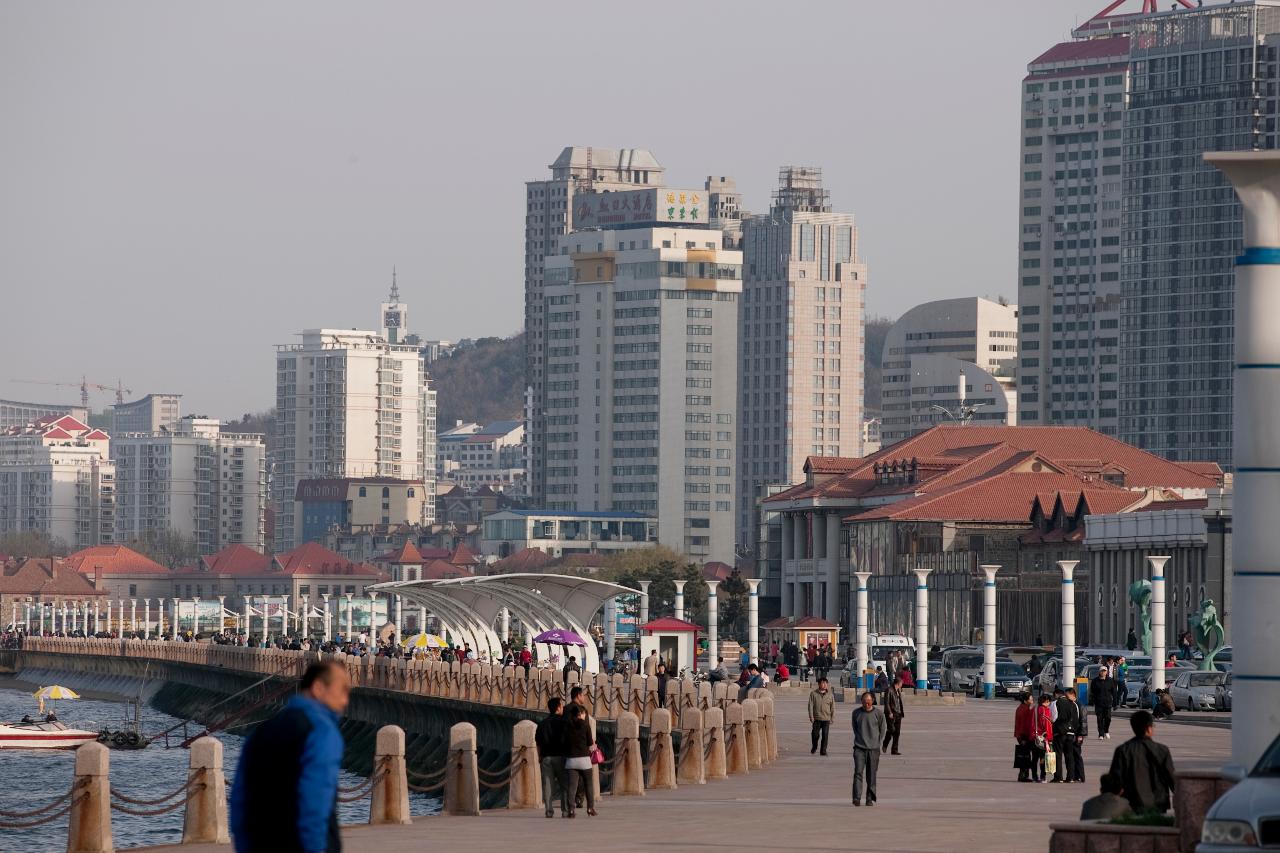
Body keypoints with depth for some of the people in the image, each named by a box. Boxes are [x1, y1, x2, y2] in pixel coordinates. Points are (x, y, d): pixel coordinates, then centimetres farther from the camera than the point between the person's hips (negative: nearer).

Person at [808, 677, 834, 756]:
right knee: (815, 734, -2)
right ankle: (814, 747, 25)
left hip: (826, 719, 1)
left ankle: (823, 750, 6)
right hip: (816, 719, -1)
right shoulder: (813, 694, 1)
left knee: (825, 735, -3)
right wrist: (811, 717, -7)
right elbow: (811, 706, 0)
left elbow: (833, 707, 10)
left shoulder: (830, 695, 6)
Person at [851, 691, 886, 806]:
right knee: (858, 773, -11)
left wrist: (877, 743, 7)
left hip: (873, 749, 0)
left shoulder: (879, 713, 0)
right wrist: (859, 739, 10)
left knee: (871, 775, 3)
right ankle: (857, 798, -16)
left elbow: (882, 731, 9)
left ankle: (870, 799, 12)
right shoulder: (856, 713, 5)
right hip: (859, 748, 0)